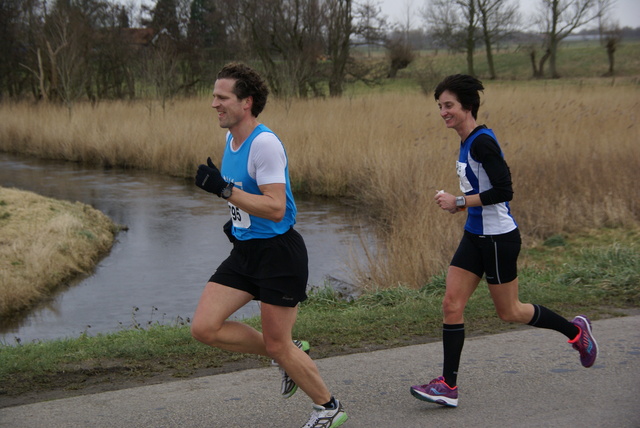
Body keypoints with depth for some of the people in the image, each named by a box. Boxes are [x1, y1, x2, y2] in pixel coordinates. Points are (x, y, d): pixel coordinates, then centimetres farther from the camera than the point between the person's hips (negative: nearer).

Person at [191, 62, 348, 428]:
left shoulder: (264, 143, -20)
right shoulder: (232, 138, 8)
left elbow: (276, 208, -27)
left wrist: (224, 189, -29)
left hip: (279, 251, -9)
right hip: (246, 250, 9)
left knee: (277, 345, 0)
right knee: (204, 328, -2)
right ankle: (291, 356, 16)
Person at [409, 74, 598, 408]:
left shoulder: (482, 142, -20)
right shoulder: (467, 142, 9)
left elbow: (503, 191, -25)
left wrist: (458, 202, -21)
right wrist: (462, 204, 6)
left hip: (498, 238, -9)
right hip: (475, 236, 9)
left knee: (509, 312, 7)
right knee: (452, 304, 2)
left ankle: (575, 330, 30)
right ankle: (448, 385, 5)